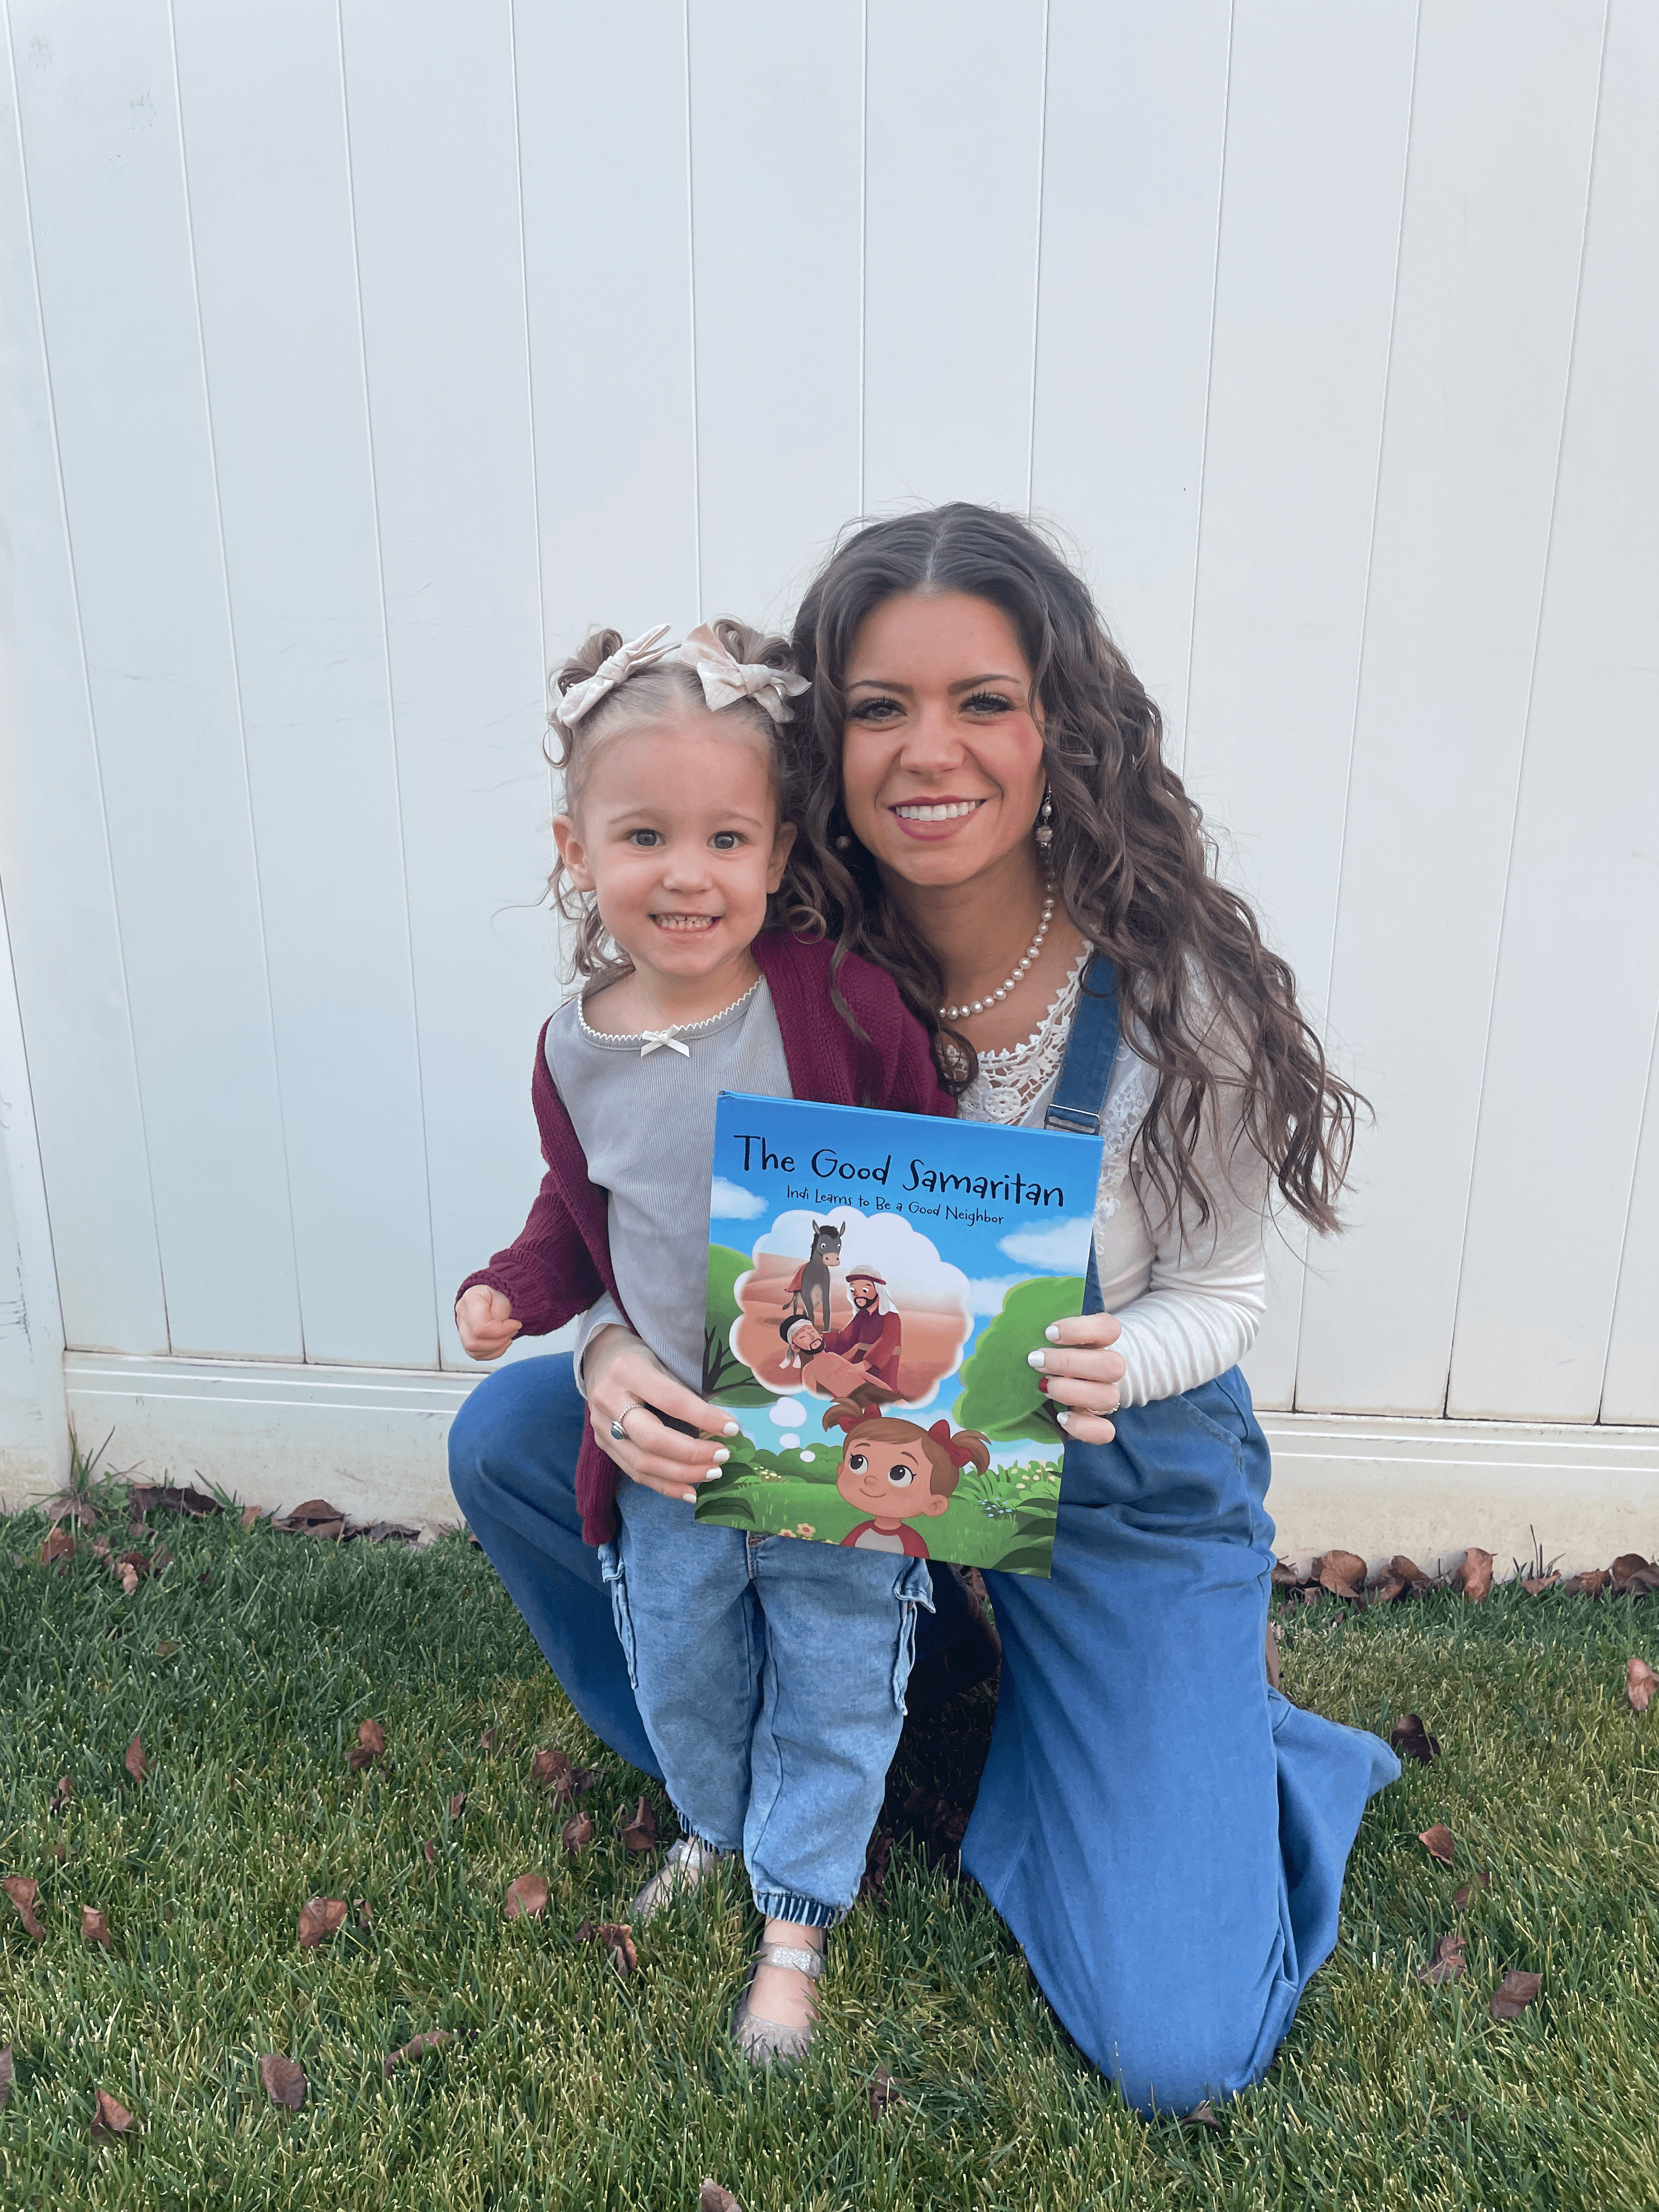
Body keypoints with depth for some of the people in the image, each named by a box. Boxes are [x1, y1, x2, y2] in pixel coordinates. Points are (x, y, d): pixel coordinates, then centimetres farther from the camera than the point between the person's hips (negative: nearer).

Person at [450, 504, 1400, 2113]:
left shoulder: (1175, 990, -23)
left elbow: (1217, 1295, -11)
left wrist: (1108, 1367, -33)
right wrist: (619, 1353, -29)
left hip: (1118, 1480, -3)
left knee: (1175, 2052, -9)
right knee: (500, 1438, -7)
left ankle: (1254, 1751, 23)